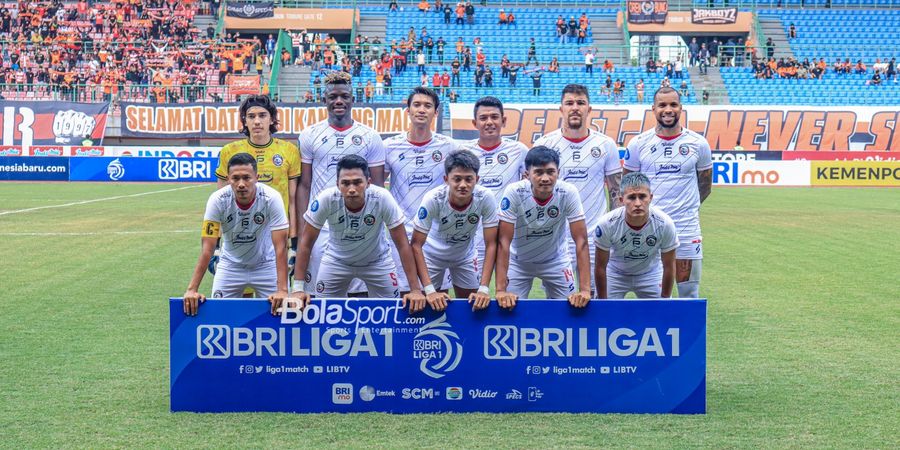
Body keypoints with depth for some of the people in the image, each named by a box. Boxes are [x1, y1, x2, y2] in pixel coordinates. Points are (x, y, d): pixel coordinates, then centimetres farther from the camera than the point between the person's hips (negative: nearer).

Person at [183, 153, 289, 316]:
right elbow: (207, 248, -23)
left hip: (265, 265, -1)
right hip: (231, 265, 1)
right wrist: (192, 289, -30)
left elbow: (280, 247, -28)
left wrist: (282, 290, -36)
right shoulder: (217, 200, -24)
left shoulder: (271, 198, -26)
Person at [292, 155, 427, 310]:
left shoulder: (382, 198, -31)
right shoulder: (326, 199, -30)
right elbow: (306, 242, -20)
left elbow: (402, 244, -24)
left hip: (376, 261, 0)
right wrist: (298, 288, -23)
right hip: (337, 260, 0)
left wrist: (415, 290, -27)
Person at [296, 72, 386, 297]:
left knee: (360, 292, -1)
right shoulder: (310, 135, 6)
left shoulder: (370, 137, 5)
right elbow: (304, 186, 6)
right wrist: (301, 227, -3)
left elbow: (378, 187, 6)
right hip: (319, 228, 0)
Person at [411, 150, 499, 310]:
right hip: (433, 253, -2)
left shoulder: (485, 198, -30)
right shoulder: (433, 199, -34)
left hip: (465, 254, 2)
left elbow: (491, 244, -23)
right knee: (433, 306, -1)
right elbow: (416, 245, -29)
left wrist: (484, 289, -31)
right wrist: (429, 290, -36)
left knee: (473, 305, 6)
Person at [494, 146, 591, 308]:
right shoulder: (514, 192, -28)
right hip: (518, 262, -1)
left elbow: (581, 240, -24)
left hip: (556, 261, 1)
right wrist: (501, 290, -34)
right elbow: (504, 241, -28)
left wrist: (585, 289, -32)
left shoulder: (569, 193, -25)